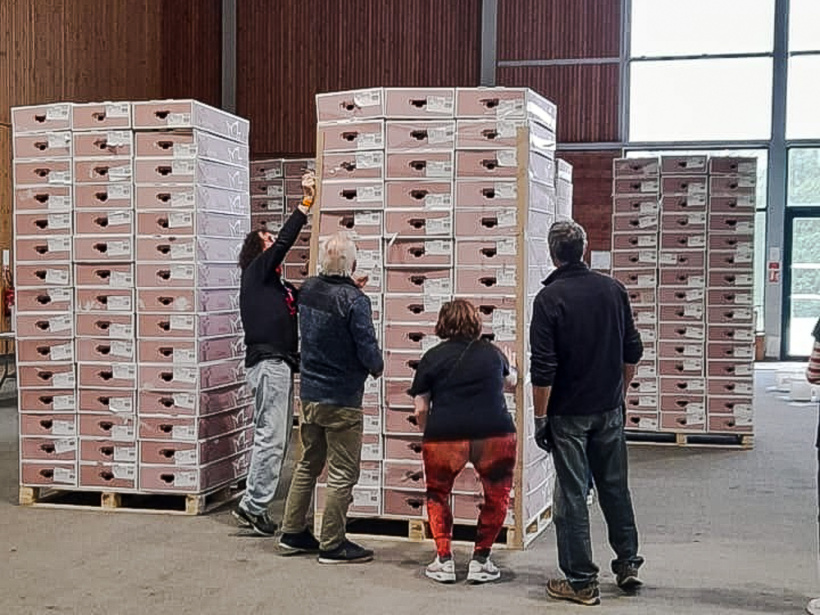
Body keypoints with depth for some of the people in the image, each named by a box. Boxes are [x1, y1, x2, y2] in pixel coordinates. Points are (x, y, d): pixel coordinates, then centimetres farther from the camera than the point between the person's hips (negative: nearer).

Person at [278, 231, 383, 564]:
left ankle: (292, 533, 27)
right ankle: (332, 545, 9)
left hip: (309, 395, 7)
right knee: (343, 474, 3)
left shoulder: (308, 289, 1)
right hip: (342, 400, -7)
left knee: (308, 464, 20)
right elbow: (368, 349, -17)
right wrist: (377, 368, 2)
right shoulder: (354, 301, -20)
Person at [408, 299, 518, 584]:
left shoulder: (432, 357, 7)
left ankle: (444, 561, 17)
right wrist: (511, 367, 60)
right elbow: (511, 378, 37)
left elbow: (420, 410, 6)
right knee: (497, 495, 23)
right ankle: (480, 561, 20)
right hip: (495, 436, 1)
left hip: (445, 438, -1)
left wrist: (429, 435, 25)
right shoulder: (491, 353, 15)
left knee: (438, 495, 23)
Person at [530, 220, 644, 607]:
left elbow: (543, 368, -16)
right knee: (615, 487, 18)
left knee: (572, 495, 3)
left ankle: (581, 581, 9)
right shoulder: (614, 289, 1)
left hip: (569, 414, -5)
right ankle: (627, 563, 28)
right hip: (610, 410, 5)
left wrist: (540, 417, -9)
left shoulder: (549, 297, -14)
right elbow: (633, 352, 7)